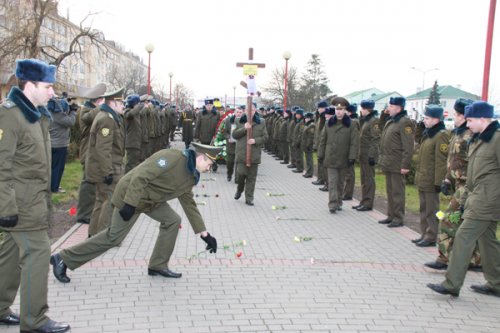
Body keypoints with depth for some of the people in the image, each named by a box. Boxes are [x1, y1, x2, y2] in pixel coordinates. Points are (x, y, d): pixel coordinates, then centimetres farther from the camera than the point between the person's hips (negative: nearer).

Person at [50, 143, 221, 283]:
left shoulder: (190, 177, 6)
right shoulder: (172, 157, -25)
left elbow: (189, 204, 14)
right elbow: (140, 176, -30)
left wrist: (204, 233, 14)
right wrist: (130, 204, -30)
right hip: (131, 194, -9)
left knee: (172, 220, 1)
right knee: (113, 237, -7)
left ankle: (158, 266, 13)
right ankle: (63, 259, 4)